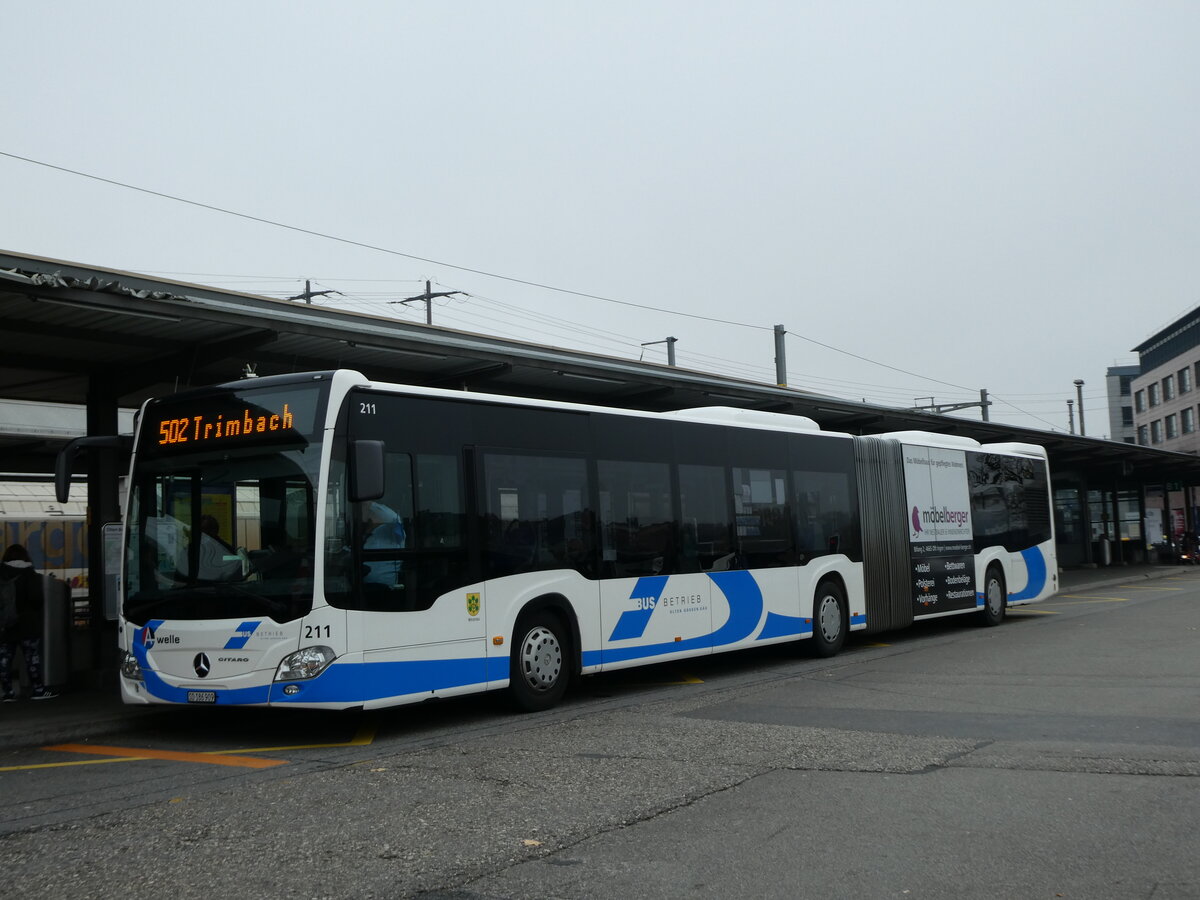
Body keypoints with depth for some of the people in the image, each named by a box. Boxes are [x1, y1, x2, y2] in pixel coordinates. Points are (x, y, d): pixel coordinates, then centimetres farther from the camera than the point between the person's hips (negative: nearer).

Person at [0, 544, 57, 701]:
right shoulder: (29, 576, -8)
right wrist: (41, 605, 5)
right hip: (26, 624, -3)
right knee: (32, 656, 3)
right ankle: (38, 689, 4)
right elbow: (37, 599, -15)